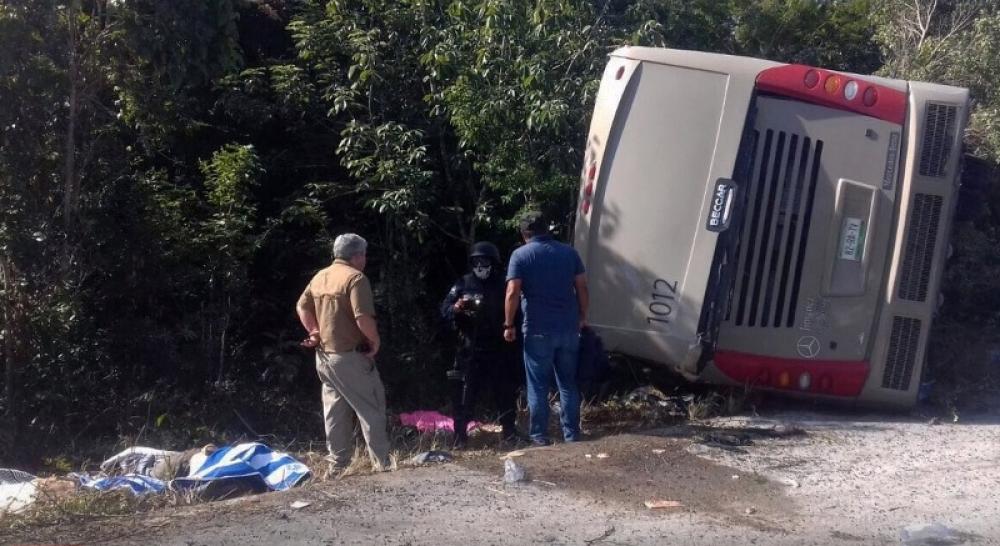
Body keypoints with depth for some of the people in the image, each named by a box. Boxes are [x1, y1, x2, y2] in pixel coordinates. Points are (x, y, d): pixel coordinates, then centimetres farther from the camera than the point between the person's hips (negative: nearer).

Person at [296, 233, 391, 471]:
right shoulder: (355, 278, -15)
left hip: (325, 354, 8)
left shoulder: (320, 277, 10)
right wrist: (375, 340, -10)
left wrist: (315, 332, 16)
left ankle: (338, 463, 17)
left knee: (335, 411, 13)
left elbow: (302, 307, 18)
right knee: (371, 409, -1)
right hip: (351, 355, -8)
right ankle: (382, 464, -1)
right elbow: (363, 317, -24)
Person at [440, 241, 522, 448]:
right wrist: (456, 308, -20)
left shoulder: (503, 285, 8)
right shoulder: (463, 284, 5)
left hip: (499, 348, 1)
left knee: (505, 391, 8)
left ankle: (509, 431, 20)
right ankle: (460, 435, 0)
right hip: (470, 348, -1)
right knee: (464, 392, -4)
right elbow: (445, 310, 0)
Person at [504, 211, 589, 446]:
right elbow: (582, 288, 6)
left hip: (539, 330, -3)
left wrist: (509, 325, -4)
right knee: (569, 384, 12)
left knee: (538, 386, 6)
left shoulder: (520, 255, -4)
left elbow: (512, 293, -12)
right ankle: (572, 434, 12)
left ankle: (540, 436, 7)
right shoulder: (569, 252, 7)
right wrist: (582, 317, 16)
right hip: (569, 328, 3)